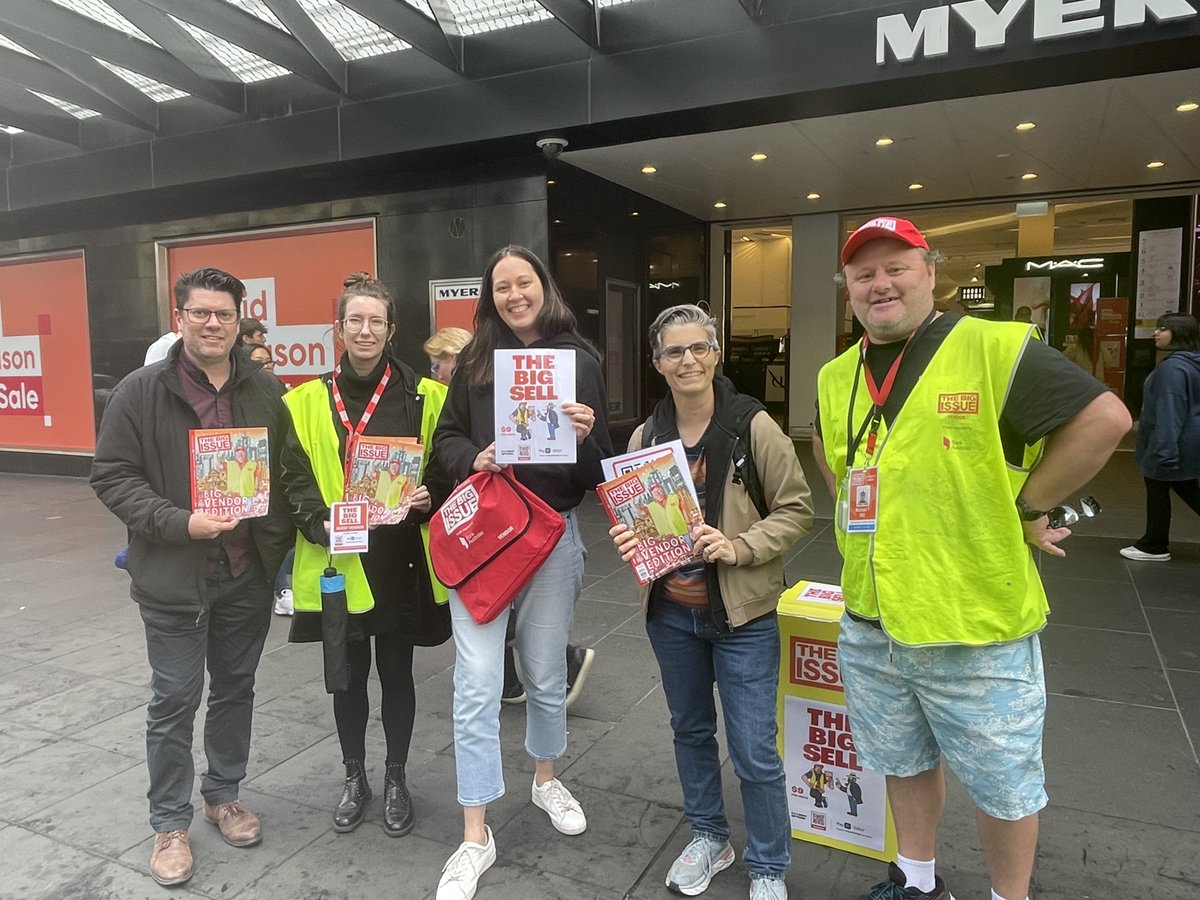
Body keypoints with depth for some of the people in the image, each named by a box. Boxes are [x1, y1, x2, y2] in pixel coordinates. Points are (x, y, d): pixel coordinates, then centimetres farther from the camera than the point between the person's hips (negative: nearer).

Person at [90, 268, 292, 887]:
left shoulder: (265, 391, 3)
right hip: (174, 575, -3)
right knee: (174, 702, 7)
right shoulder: (141, 391, -6)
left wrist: (279, 543, 0)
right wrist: (180, 523, -19)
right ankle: (170, 822, 26)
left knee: (235, 691, 16)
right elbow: (111, 475, -7)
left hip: (248, 573, 3)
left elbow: (288, 471, 9)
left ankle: (223, 795, 36)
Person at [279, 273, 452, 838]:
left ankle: (396, 779, 32)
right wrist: (320, 523, -15)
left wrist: (428, 499, -15)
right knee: (347, 672, 14)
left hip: (399, 558, -1)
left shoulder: (421, 397, 0)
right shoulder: (307, 402, 2)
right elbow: (293, 478, 1)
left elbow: (443, 469, 5)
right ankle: (354, 777, 35)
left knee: (396, 670, 11)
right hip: (336, 561, 1)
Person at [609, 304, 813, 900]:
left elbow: (795, 509, -8)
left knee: (755, 752, 3)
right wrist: (627, 540, -10)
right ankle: (708, 837, 44)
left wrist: (739, 546, -22)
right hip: (670, 611, 5)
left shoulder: (754, 426, -12)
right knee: (690, 731, 20)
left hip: (742, 614, -4)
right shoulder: (645, 435, 1)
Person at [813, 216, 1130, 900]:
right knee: (905, 763, 24)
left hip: (978, 627, -5)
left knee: (1003, 785, 15)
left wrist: (1027, 508, -10)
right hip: (871, 624, 6)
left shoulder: (994, 349, -14)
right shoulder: (835, 377, 6)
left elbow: (1105, 418, -14)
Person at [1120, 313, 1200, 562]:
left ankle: (1155, 546, 16)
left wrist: (1163, 449, -28)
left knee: (1157, 490, 4)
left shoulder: (1172, 367, -24)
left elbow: (1170, 411, -28)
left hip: (1175, 443, -10)